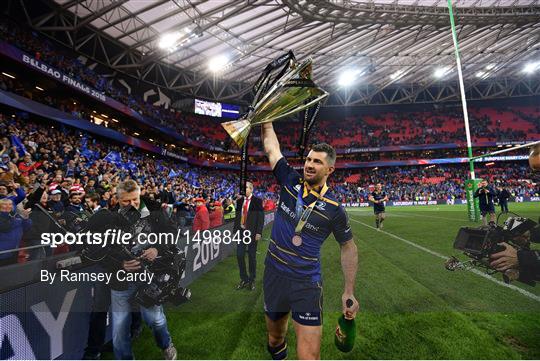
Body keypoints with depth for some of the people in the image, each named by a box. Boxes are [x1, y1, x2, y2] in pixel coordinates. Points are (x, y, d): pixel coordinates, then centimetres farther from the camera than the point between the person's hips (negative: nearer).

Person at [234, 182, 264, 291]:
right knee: (239, 255, 3)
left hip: (252, 232, -4)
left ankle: (252, 280, 23)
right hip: (241, 231, 4)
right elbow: (237, 216, 11)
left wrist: (258, 232, -15)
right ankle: (244, 279, 20)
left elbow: (261, 217, -9)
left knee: (252, 256, 6)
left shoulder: (257, 201, -5)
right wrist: (235, 230, 6)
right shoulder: (239, 201, 9)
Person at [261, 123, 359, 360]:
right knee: (275, 336, 22)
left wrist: (349, 292, 0)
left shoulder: (334, 208, -11)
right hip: (274, 274, 3)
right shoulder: (290, 181, -6)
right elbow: (271, 147, -1)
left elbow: (348, 247, 1)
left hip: (307, 283, -2)